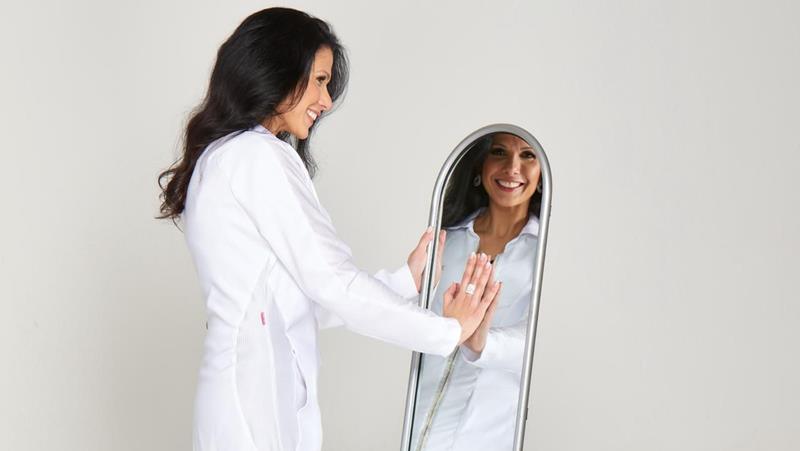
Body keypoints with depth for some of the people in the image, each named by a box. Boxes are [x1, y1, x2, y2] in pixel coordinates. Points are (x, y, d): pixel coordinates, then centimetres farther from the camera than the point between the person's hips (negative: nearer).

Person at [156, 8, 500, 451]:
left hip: (244, 386, 9)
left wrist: (406, 280, 16)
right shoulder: (258, 155, -10)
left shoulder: (217, 159, 17)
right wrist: (447, 331, -5)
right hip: (260, 395, -9)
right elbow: (330, 281, -14)